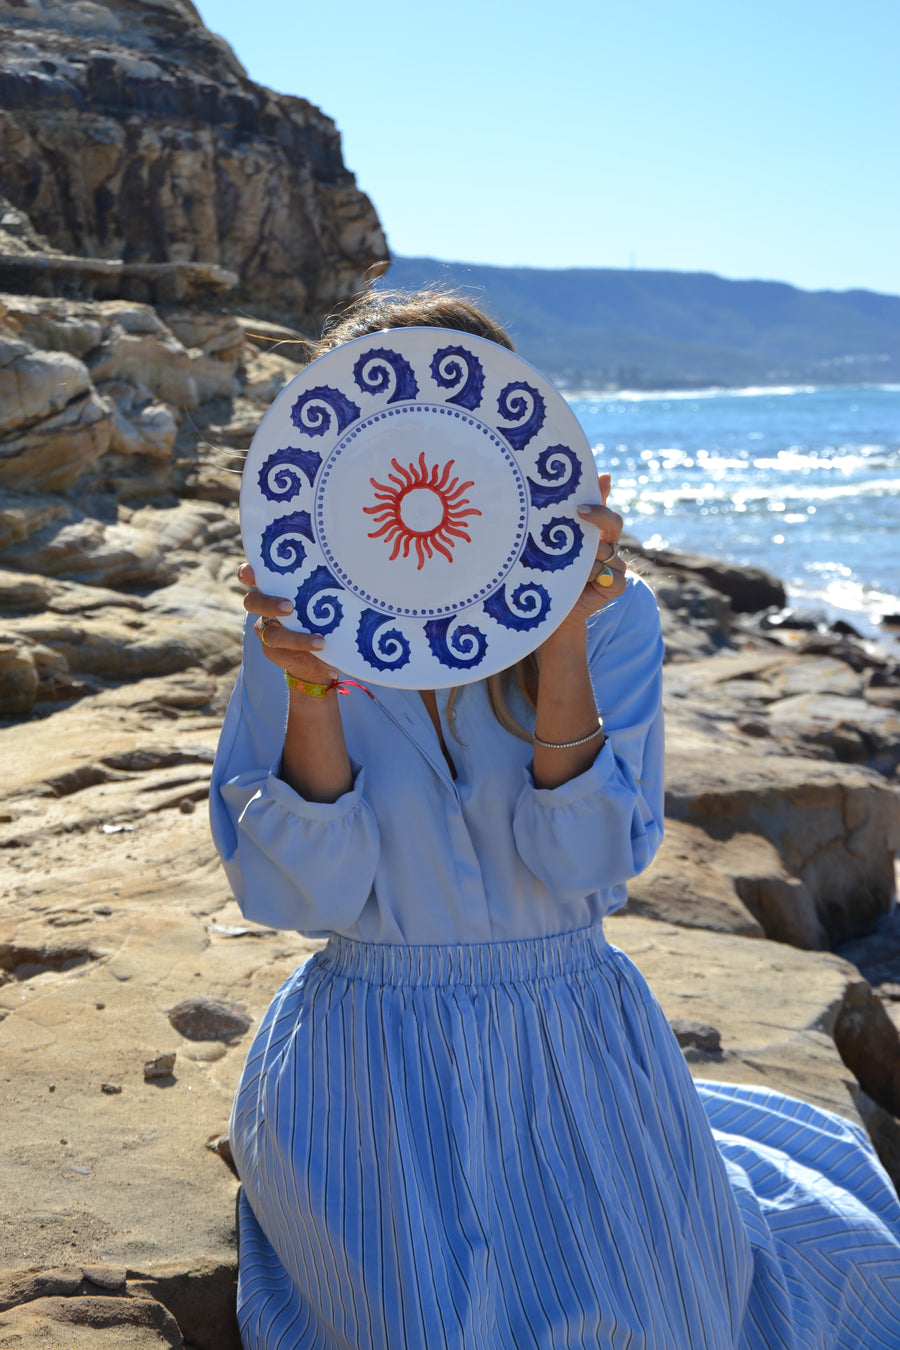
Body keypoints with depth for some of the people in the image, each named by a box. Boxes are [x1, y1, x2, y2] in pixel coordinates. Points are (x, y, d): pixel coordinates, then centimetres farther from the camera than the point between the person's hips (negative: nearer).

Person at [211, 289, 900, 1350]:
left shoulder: (610, 616, -10)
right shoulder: (300, 627, -9)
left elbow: (585, 862, -18)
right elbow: (301, 896, -13)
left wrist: (563, 644, -28)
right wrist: (309, 691, -28)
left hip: (576, 1061, 0)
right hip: (373, 1071, 0)